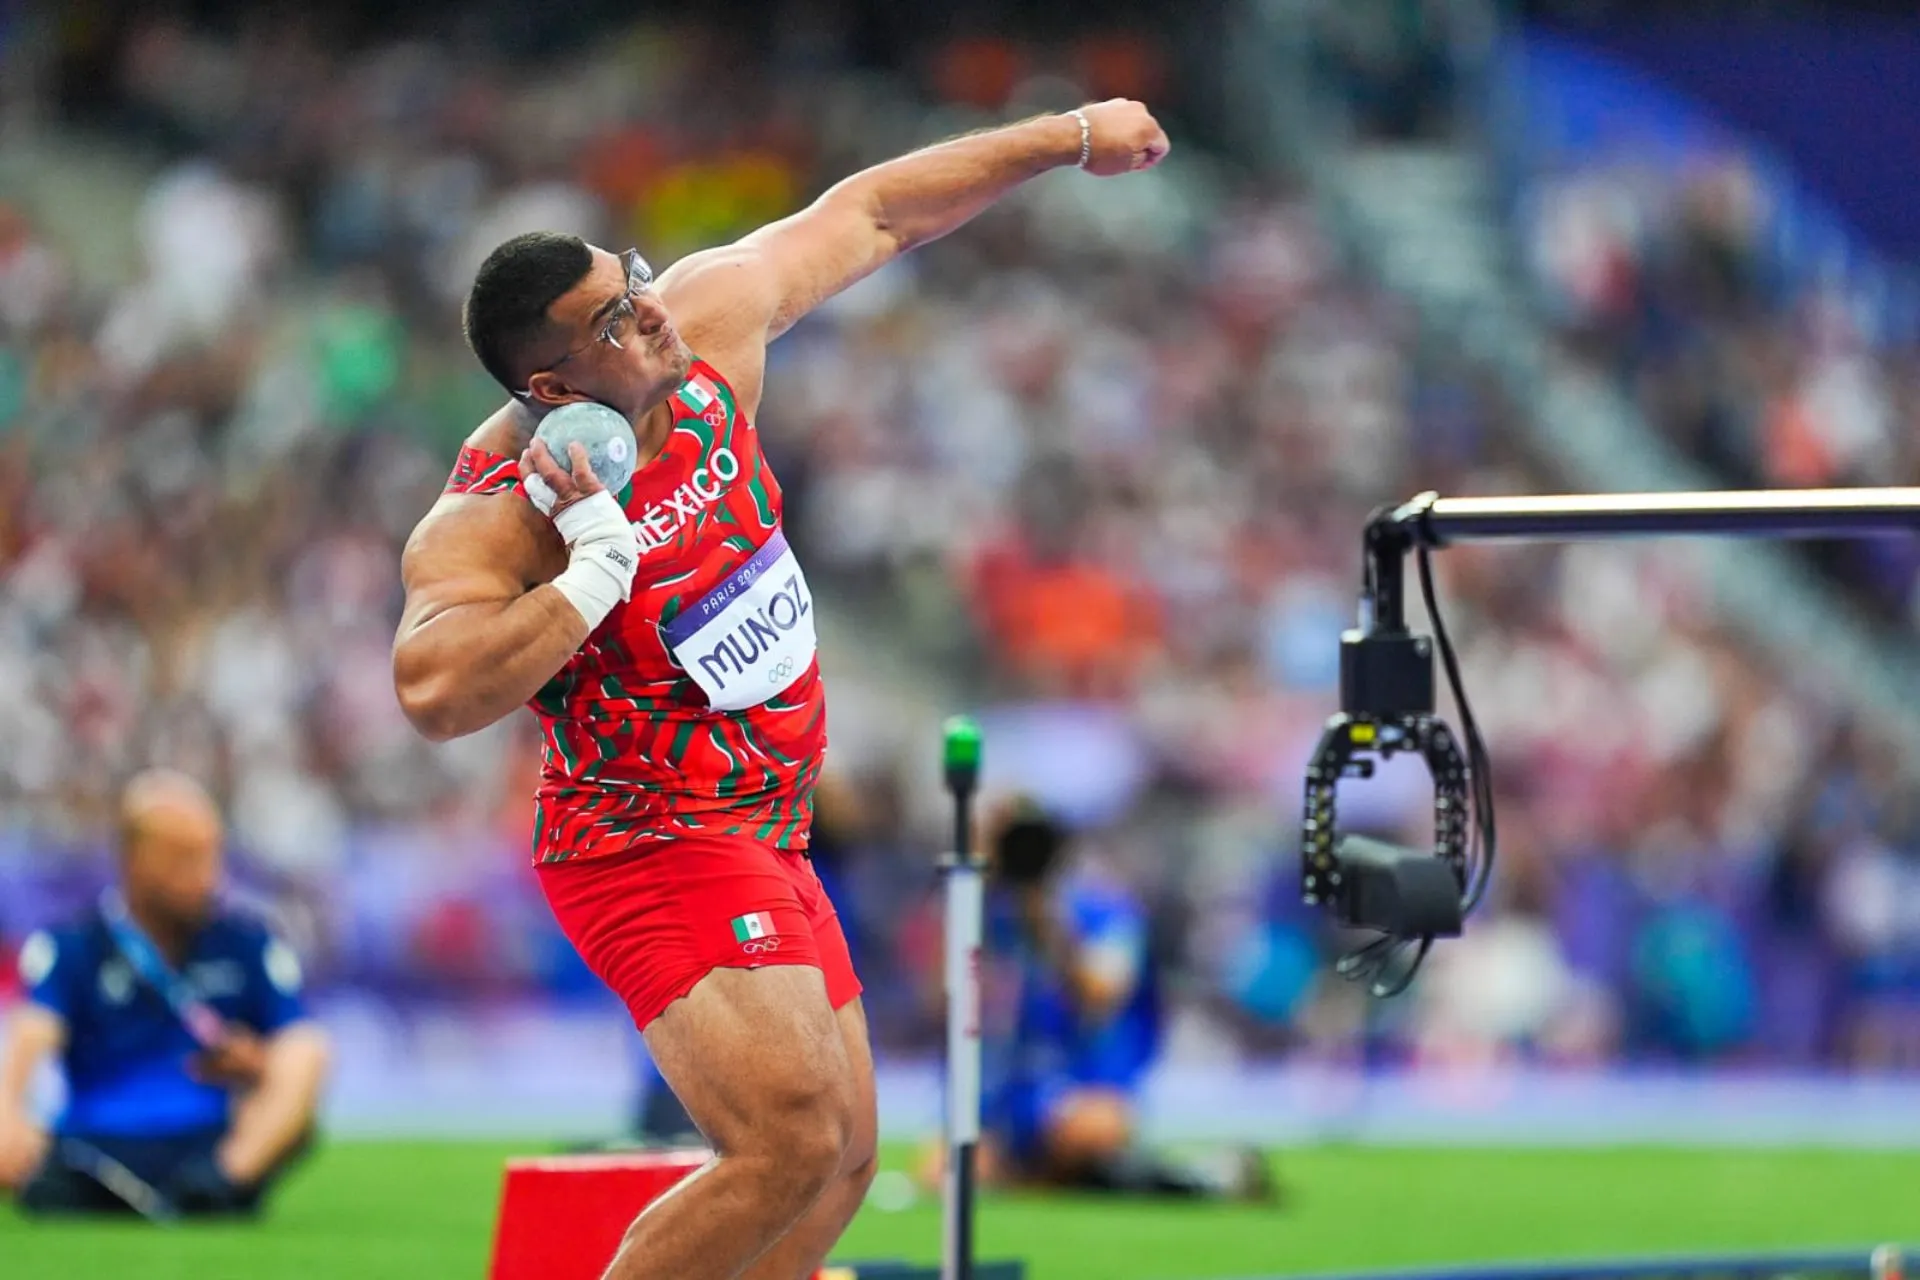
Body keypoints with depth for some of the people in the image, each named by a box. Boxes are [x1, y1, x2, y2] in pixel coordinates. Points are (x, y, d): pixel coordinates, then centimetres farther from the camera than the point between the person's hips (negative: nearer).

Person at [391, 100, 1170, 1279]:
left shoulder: (708, 321, -5)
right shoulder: (495, 519, -24)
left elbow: (870, 214, 9)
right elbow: (435, 690, -41)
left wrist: (1070, 139, 14)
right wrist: (597, 567, -36)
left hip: (766, 847, 9)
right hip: (651, 857, -9)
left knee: (841, 1161, 12)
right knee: (789, 1144, -24)